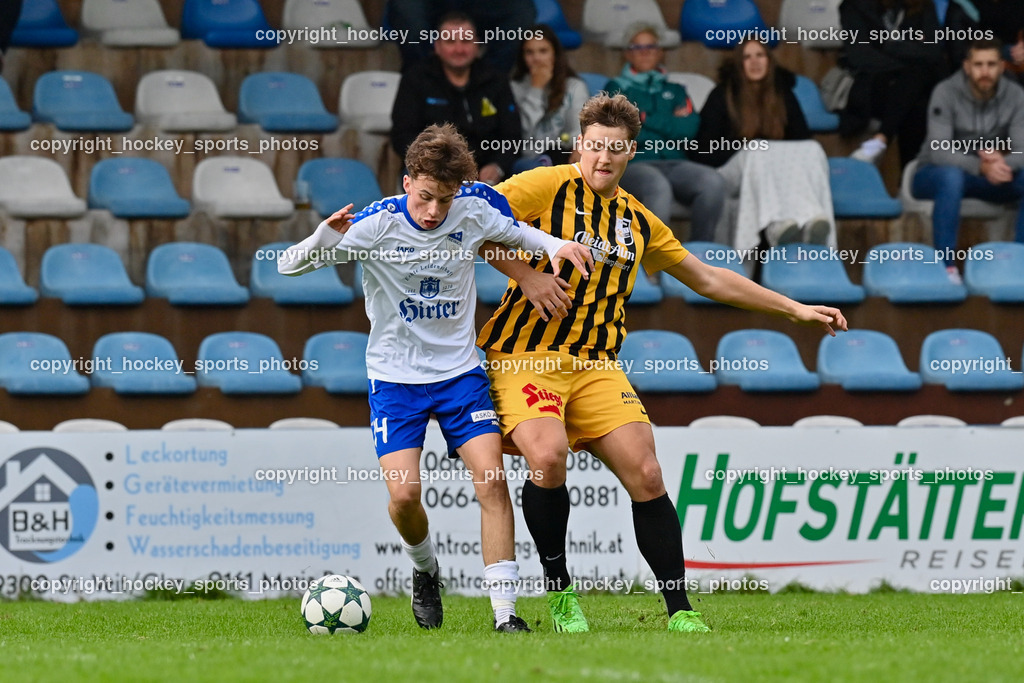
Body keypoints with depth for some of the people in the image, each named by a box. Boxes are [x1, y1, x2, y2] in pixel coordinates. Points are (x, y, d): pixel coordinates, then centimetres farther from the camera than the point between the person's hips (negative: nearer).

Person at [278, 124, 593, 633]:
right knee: (404, 494, -14)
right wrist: (326, 237, -37)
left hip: (460, 371, 2)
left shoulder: (474, 209, -9)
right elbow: (289, 266, -17)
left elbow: (512, 231, 16)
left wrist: (557, 246, -3)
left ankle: (505, 611, -9)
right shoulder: (376, 224, -17)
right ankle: (425, 570, 20)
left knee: (491, 481, -12)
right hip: (395, 376, -2)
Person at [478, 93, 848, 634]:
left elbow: (710, 279, 24)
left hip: (595, 365, 5)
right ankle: (559, 590, -8)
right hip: (525, 357, -5)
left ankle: (680, 611, 1)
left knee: (646, 476, -8)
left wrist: (796, 309, 24)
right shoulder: (548, 186, -3)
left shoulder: (639, 222, 15)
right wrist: (525, 274, -16)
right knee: (548, 457, -28)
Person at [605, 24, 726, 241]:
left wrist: (645, 118, 2)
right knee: (658, 187, -40)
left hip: (674, 163, 3)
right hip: (633, 164, -3)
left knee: (713, 183, -30)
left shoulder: (675, 91, 26)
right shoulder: (617, 88, 19)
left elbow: (689, 127, 6)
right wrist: (670, 125, 1)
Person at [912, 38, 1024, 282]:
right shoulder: (946, 93, -17)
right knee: (951, 175, -40)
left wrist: (1003, 162, -39)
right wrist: (980, 166, -45)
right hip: (936, 175, -4)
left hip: (986, 179, 4)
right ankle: (947, 264, -38)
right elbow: (939, 152, -26)